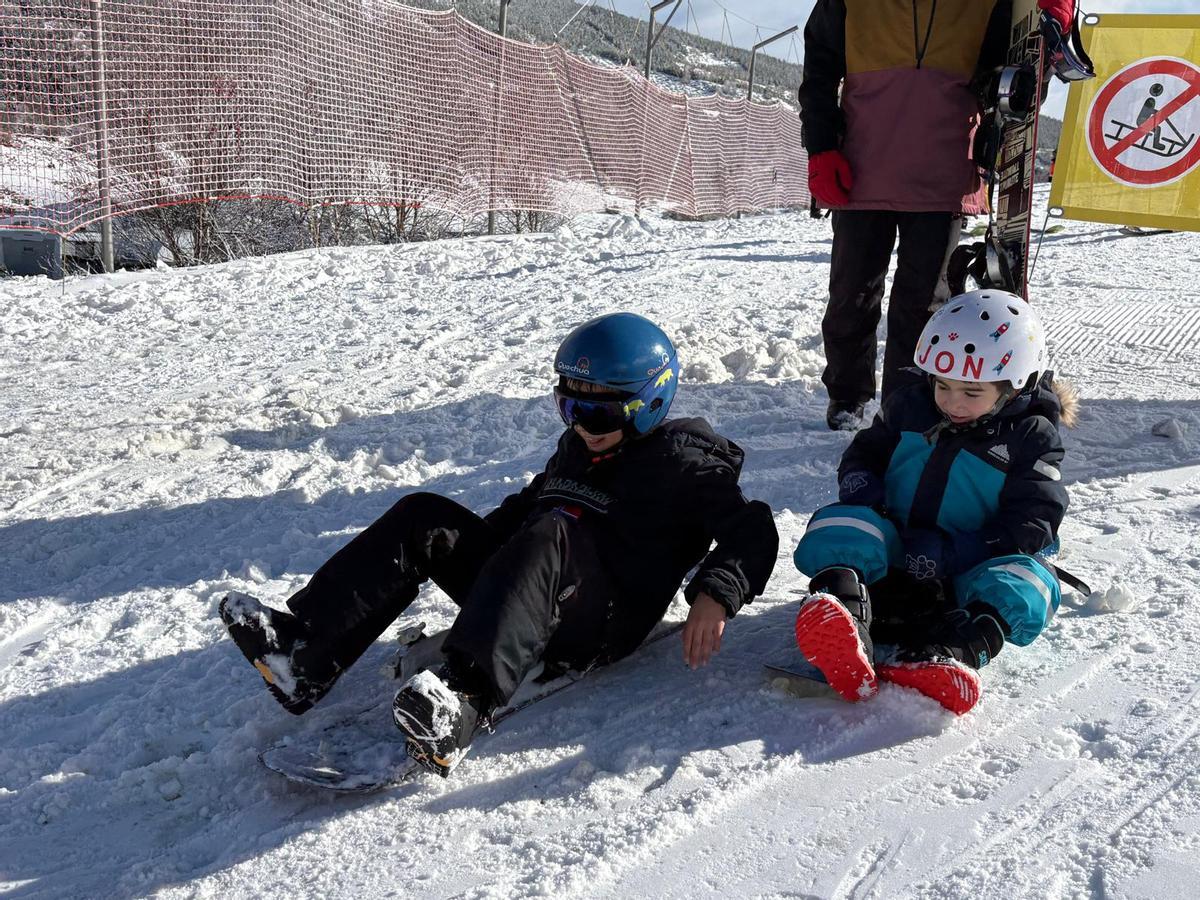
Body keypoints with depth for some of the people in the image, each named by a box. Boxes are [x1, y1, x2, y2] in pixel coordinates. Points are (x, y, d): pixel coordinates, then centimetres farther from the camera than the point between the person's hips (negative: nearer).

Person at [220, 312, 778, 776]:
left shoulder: (686, 463, 0)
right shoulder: (578, 447, 22)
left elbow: (752, 532, -7)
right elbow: (528, 503, 35)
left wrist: (715, 595, -26)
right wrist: (464, 549, 21)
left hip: (603, 625, -7)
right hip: (528, 601, 8)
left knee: (551, 536, -38)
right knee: (423, 518, -8)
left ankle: (463, 702, -60)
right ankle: (303, 656, -21)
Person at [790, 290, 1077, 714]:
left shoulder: (1032, 437, -3)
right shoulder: (909, 405, 6)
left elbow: (1031, 524, -12)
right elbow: (863, 454, 17)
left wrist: (950, 553, -25)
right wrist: (864, 495, -9)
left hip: (964, 572, -2)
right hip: (893, 552, 2)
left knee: (1024, 581, -34)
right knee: (837, 526, -27)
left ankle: (952, 650, -64)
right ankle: (846, 611, -60)